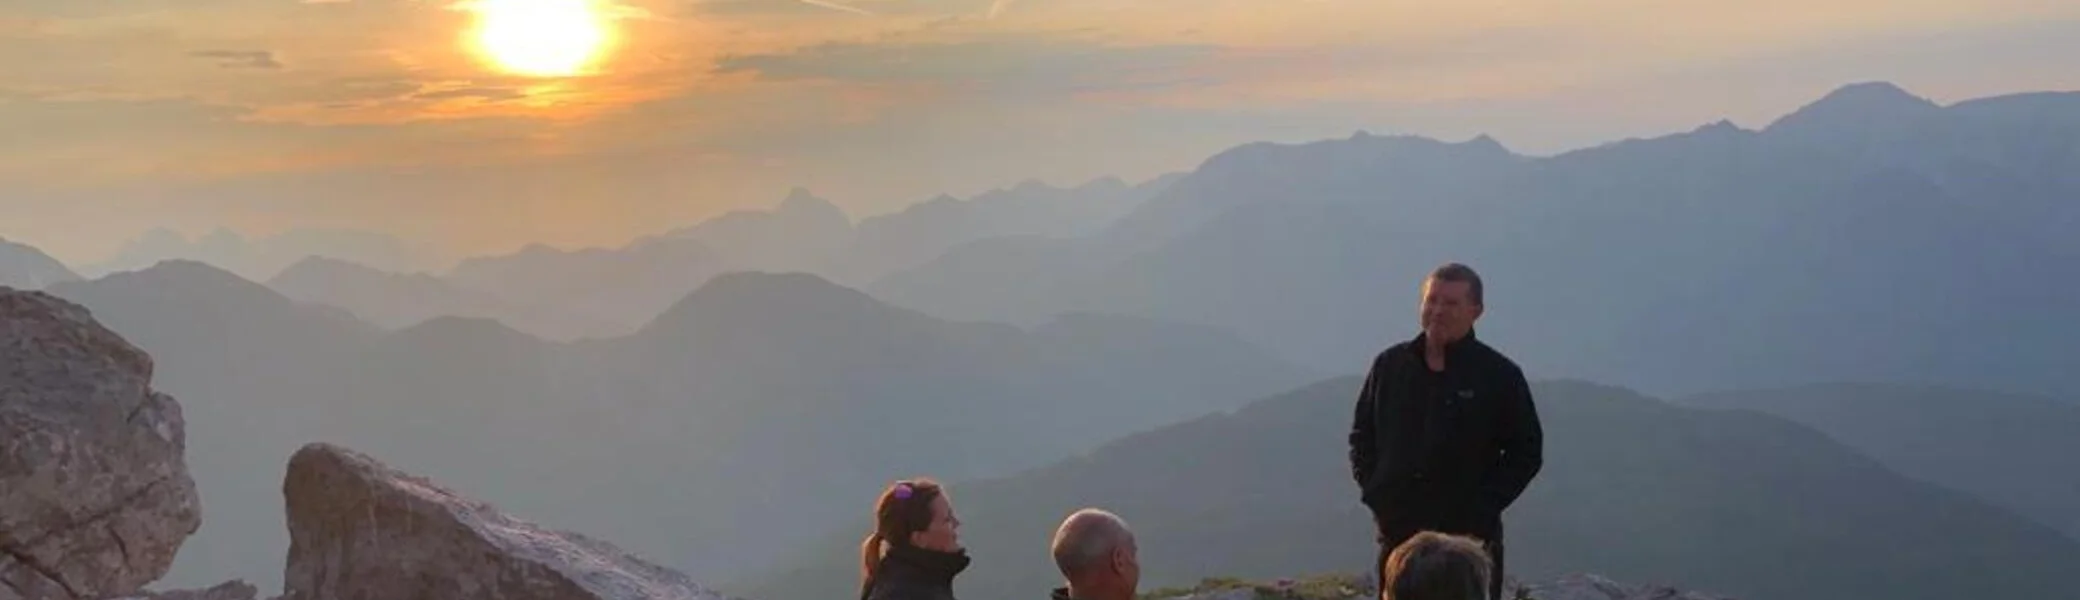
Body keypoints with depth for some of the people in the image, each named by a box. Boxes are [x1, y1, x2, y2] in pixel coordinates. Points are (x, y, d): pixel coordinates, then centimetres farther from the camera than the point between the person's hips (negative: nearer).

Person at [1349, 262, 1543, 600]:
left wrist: (1484, 504, -9)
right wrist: (1373, 490, 3)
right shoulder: (1390, 365, 7)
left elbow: (1527, 451, 1)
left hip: (1470, 537, -3)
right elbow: (1361, 435, 16)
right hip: (1397, 531, 3)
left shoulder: (1500, 375, -1)